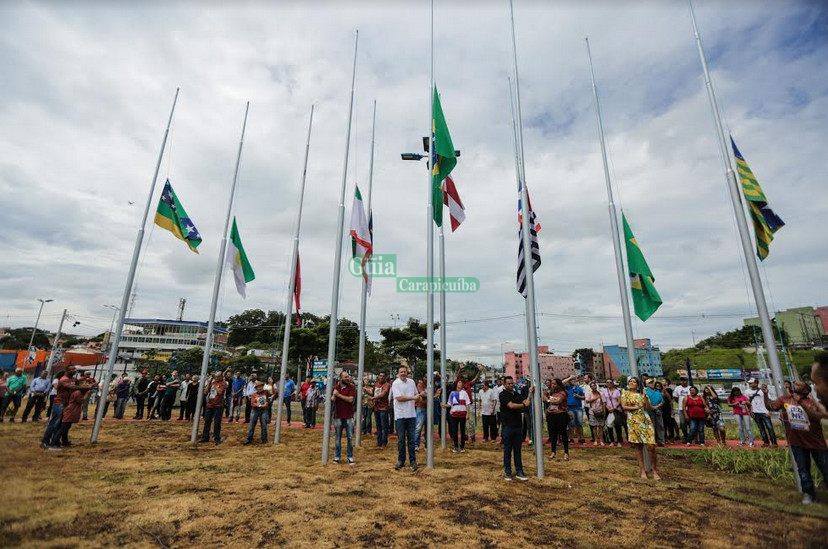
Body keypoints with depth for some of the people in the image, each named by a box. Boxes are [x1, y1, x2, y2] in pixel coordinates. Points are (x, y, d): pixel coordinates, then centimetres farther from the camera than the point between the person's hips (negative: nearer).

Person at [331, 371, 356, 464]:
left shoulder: (352, 387, -3)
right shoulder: (336, 387, 3)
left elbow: (351, 399, -16)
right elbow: (331, 401, -2)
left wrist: (339, 395, -15)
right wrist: (334, 395, -22)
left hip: (349, 416, -1)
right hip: (338, 416, 2)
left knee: (350, 438, 3)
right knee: (337, 438, 10)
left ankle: (350, 457, 13)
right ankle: (337, 457, 22)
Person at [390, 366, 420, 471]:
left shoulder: (411, 382, 8)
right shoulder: (395, 383, -9)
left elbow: (416, 394, 21)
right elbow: (399, 398, -17)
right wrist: (412, 398, -14)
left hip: (411, 414, 4)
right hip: (400, 415, -3)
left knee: (411, 439, 7)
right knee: (401, 439, 5)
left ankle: (413, 461, 15)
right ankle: (401, 460, 18)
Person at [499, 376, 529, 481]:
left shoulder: (516, 394, 13)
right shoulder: (503, 394, -8)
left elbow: (524, 403, 9)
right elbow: (511, 405, -20)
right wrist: (524, 405, -11)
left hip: (518, 426, 5)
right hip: (508, 426, -5)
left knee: (517, 450, 10)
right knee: (507, 450, 4)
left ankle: (519, 472, 17)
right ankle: (507, 472, 14)